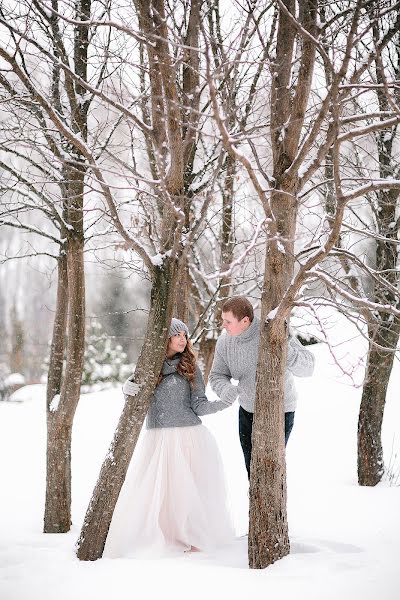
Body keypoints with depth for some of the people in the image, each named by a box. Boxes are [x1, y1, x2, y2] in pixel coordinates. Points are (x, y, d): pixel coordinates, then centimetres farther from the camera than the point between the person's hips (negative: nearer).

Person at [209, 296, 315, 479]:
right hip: (248, 409, 5)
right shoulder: (224, 342, -13)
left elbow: (306, 367, -30)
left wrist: (285, 351, -50)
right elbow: (218, 376, -2)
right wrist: (225, 390, -26)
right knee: (252, 467, 16)